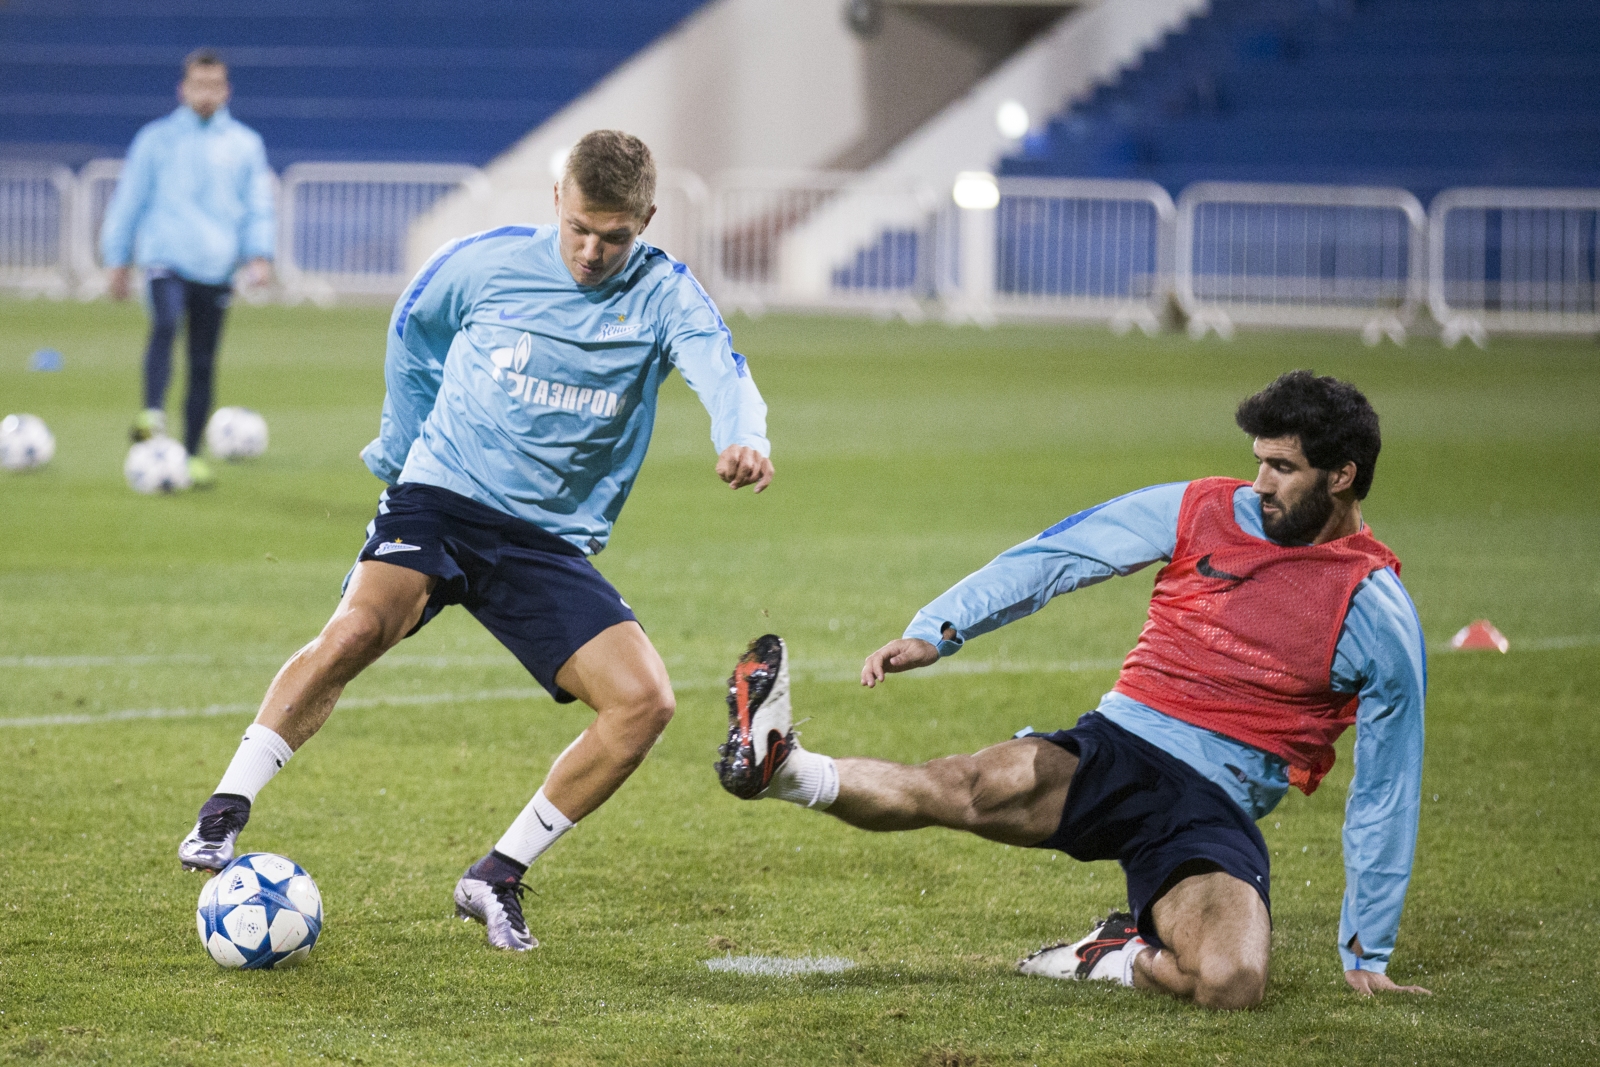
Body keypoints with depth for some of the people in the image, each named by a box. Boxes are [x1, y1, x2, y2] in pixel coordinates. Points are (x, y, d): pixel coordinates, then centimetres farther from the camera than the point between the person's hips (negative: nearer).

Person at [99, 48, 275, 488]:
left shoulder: (245, 145, 11)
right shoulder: (156, 139, 7)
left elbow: (259, 206, 13)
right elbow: (128, 200, 12)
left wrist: (259, 255, -3)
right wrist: (117, 261, 11)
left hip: (217, 267, 2)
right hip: (166, 257, -2)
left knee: (203, 364, 4)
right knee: (165, 324, -30)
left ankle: (191, 454, 13)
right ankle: (152, 414, -42)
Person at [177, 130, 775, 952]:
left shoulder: (662, 295, -4)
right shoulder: (488, 263, -2)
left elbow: (721, 369, -24)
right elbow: (411, 333, 19)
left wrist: (743, 438, -47)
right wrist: (403, 451, 21)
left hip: (550, 543, 2)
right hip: (440, 497, -2)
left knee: (645, 700, -16)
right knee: (355, 629, -31)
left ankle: (497, 877, -4)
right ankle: (224, 813, -22)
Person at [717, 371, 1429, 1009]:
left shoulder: (1379, 617, 0)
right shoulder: (1203, 512, 7)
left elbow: (1386, 791, 6)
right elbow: (1053, 558, 6)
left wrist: (1367, 954, 8)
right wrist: (936, 629, -8)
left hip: (1216, 816, -1)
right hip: (1115, 748, 2)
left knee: (1231, 985, -31)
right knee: (971, 790, -31)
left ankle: (1117, 958, -2)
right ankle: (779, 767, -42)